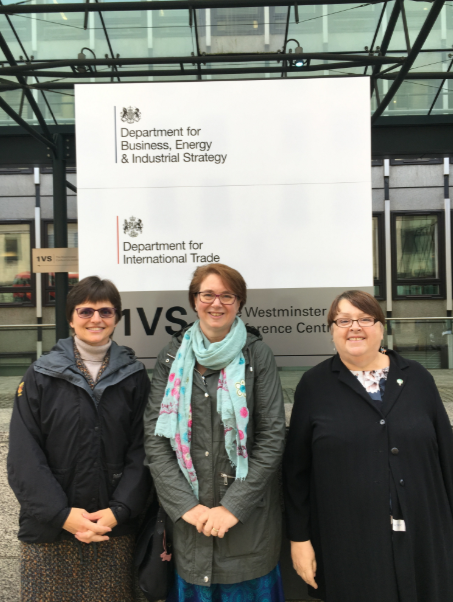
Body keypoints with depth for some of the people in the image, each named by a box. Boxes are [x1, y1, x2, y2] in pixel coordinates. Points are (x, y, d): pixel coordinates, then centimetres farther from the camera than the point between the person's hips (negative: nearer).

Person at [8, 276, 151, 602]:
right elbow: (24, 457, -5)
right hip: (48, 528, 0)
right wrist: (62, 514, -12)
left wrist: (119, 511, -11)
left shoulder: (134, 376, 1)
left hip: (115, 528, 1)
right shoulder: (41, 375, -1)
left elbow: (142, 451, -1)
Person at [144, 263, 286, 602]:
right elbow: (155, 437, -1)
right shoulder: (173, 357, 2)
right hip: (188, 517, 2)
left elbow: (272, 436, -7)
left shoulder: (257, 355, -3)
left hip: (249, 517, -1)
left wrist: (234, 505, -12)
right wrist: (184, 504, -9)